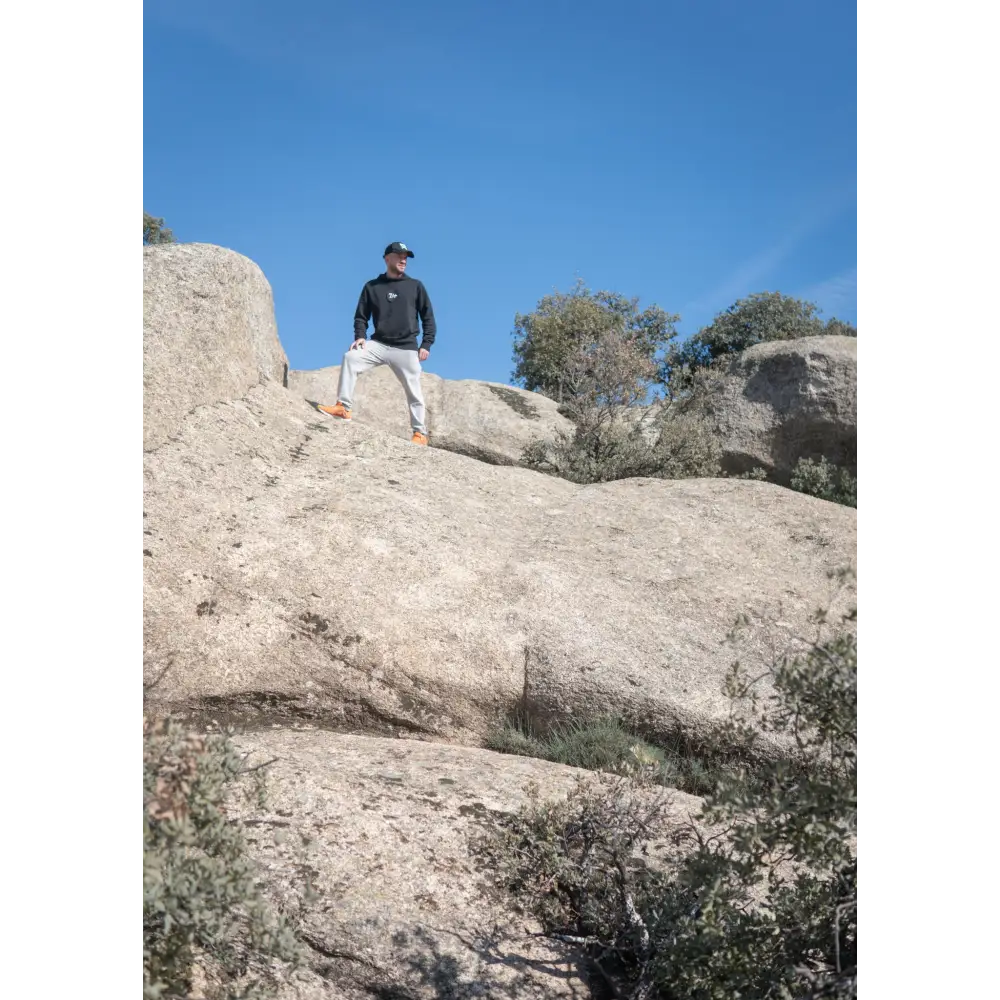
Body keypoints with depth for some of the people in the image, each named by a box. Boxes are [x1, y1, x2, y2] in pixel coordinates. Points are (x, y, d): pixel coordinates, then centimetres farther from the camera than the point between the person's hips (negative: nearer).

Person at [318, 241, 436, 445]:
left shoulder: (415, 286, 5)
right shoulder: (372, 286, 8)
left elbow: (428, 317, 7)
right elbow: (361, 316, 11)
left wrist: (426, 344, -2)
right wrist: (360, 336, -8)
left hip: (406, 348, -1)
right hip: (378, 344, 1)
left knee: (414, 392, -2)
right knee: (351, 357, -22)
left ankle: (420, 433, 8)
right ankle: (343, 407, -20)